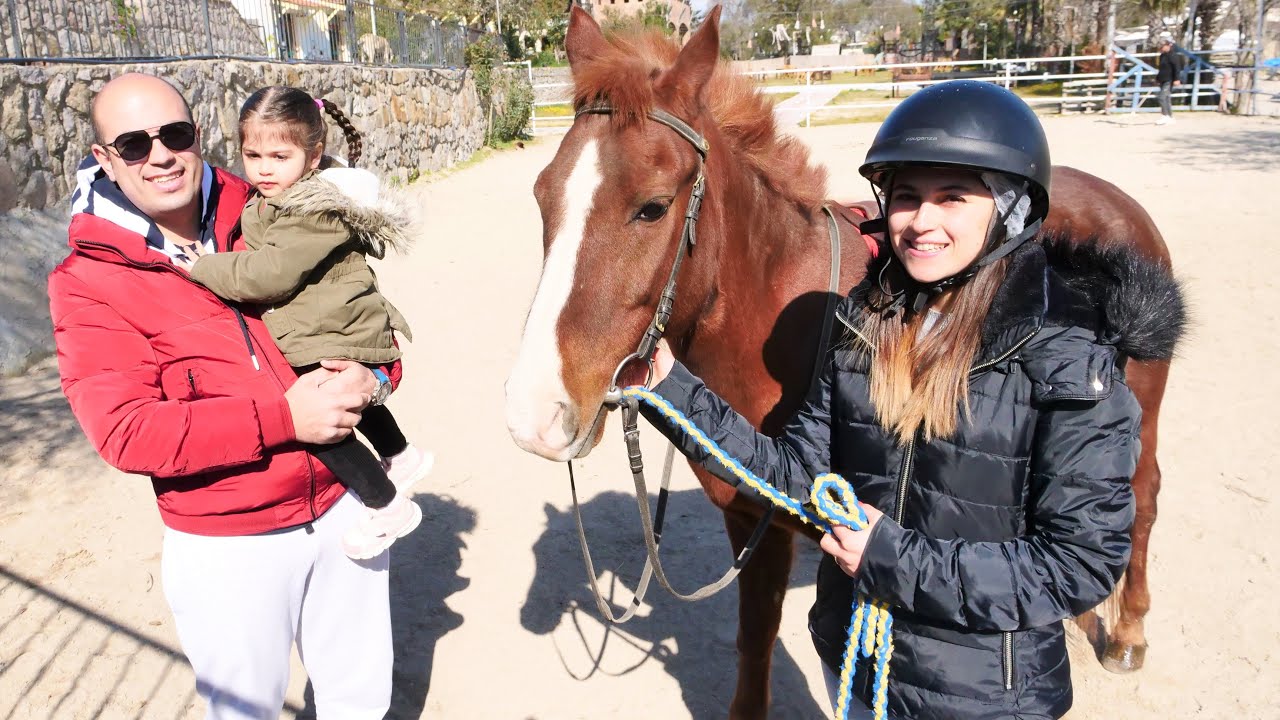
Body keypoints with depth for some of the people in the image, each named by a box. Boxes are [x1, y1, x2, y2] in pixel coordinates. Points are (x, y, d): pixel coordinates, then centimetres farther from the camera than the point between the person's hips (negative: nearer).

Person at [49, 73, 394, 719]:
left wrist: (371, 376, -15)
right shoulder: (87, 282, -9)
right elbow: (125, 430, -19)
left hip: (341, 509, 3)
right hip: (226, 548, -3)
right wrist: (284, 417, -25)